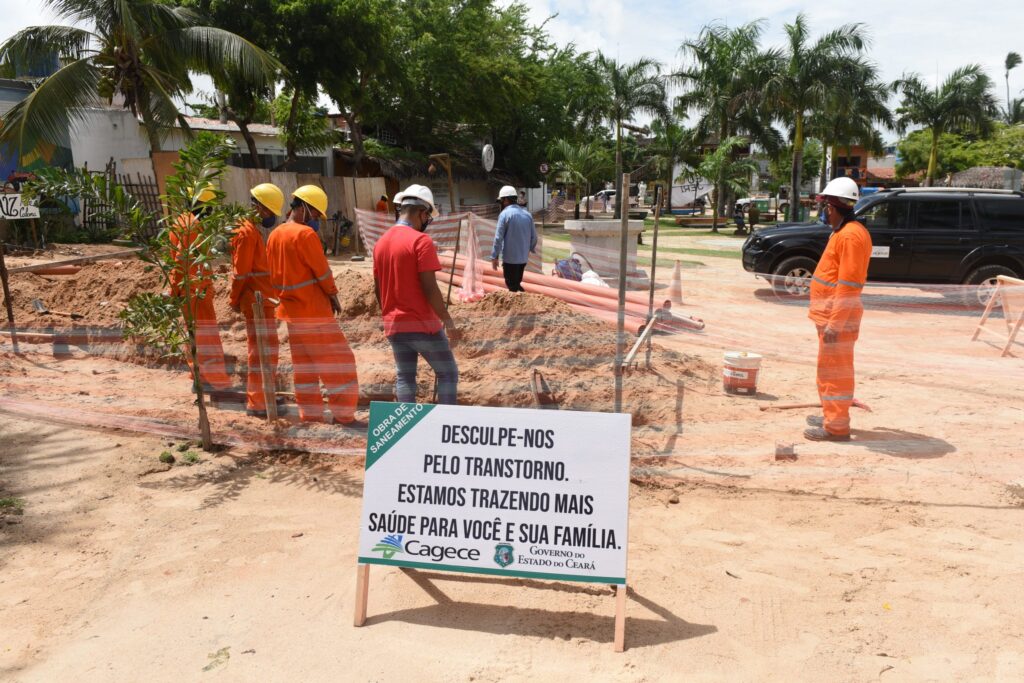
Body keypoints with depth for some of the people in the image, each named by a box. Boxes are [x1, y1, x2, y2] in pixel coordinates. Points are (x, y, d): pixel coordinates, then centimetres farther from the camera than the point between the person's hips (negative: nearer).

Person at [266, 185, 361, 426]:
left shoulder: (275, 235, 9)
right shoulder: (305, 234, -17)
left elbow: (274, 274, 14)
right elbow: (322, 270, -13)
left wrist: (286, 297, 18)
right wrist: (333, 295, 1)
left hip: (290, 309, 9)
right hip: (314, 309, -9)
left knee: (303, 362, 14)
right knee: (337, 360, -1)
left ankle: (310, 412, 20)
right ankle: (344, 414, 1)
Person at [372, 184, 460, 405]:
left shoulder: (381, 242, 8)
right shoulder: (421, 240, -13)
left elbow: (377, 289, 14)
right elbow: (430, 288, -18)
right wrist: (448, 321, -11)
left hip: (394, 326, 7)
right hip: (423, 324, -6)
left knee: (404, 378, 12)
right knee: (448, 373, 7)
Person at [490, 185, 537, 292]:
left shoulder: (504, 214, -11)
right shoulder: (527, 214, 7)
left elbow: (499, 237, -13)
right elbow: (534, 236, 11)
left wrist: (494, 257, -7)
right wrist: (530, 249, 29)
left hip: (510, 258, -6)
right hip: (523, 257, 6)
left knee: (512, 287, 2)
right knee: (517, 284, 21)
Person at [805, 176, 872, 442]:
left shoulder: (851, 235, -18)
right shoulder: (841, 232, 15)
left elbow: (848, 285, -23)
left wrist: (834, 324, -25)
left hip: (838, 318, -10)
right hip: (830, 314, 10)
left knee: (835, 370, -3)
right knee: (829, 368, 19)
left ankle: (837, 427, 5)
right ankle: (831, 416, 31)